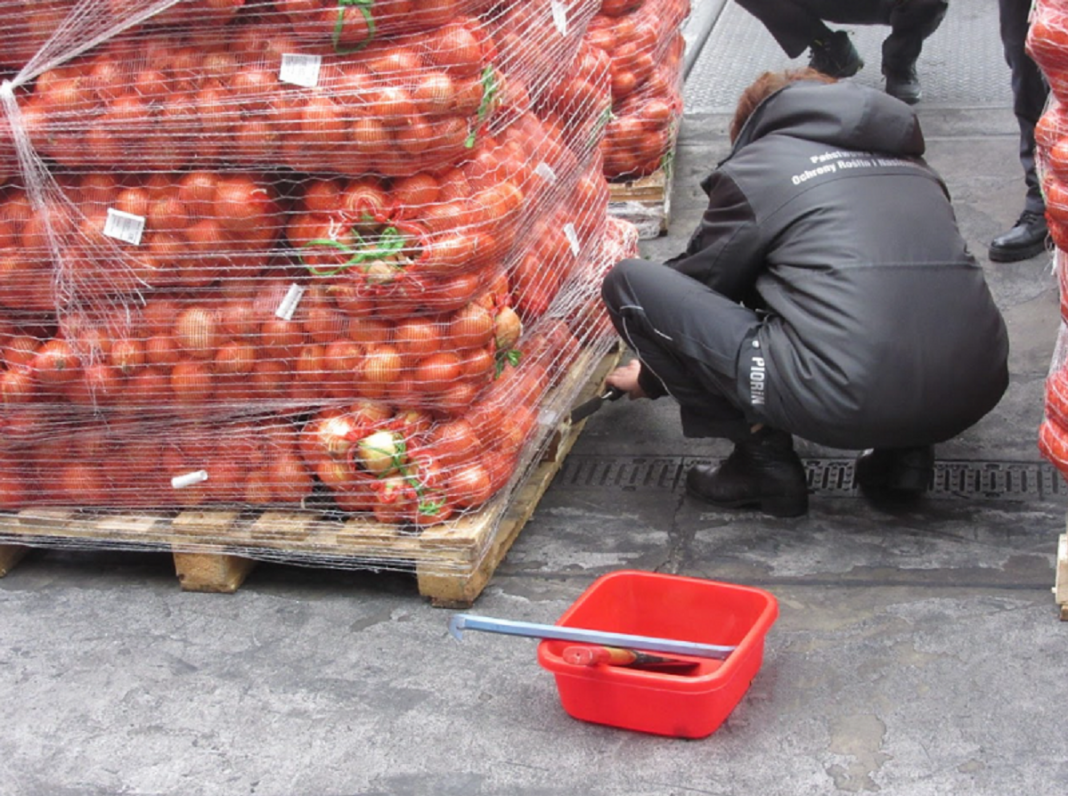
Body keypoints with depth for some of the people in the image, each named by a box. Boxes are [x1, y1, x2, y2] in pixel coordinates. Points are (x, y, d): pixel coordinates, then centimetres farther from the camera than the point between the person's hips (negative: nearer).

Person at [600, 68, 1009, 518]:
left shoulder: (753, 169, 11)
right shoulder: (910, 163, 26)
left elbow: (701, 281, 22)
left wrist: (654, 377, 42)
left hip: (850, 398, -6)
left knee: (628, 282, 6)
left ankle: (763, 461, 9)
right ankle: (903, 452, 19)